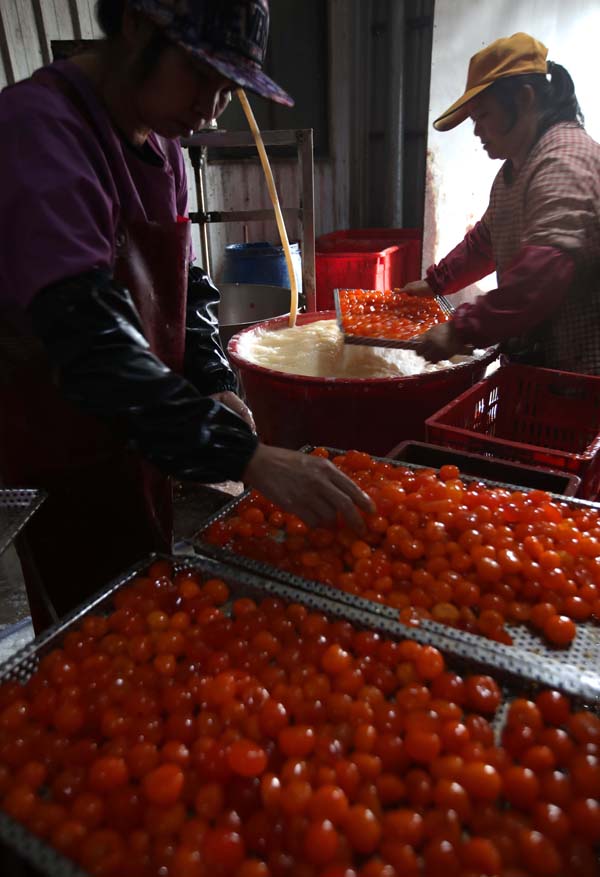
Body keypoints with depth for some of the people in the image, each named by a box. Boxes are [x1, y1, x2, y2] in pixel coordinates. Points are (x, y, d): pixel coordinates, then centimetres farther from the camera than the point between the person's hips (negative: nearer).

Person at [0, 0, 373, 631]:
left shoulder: (162, 146, 7)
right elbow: (89, 337, -33)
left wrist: (215, 385, -5)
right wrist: (243, 456, -38)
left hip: (138, 436, 8)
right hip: (60, 462, -8)